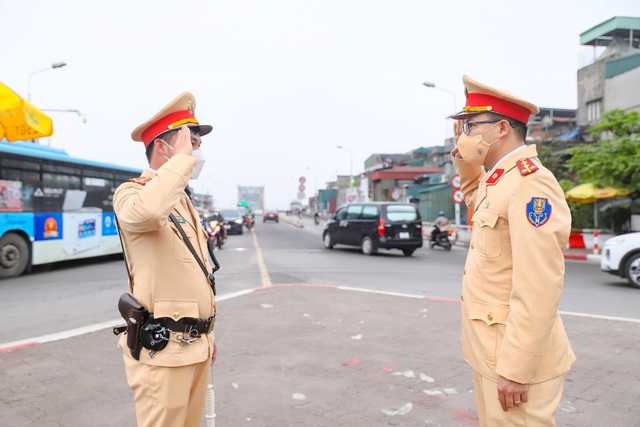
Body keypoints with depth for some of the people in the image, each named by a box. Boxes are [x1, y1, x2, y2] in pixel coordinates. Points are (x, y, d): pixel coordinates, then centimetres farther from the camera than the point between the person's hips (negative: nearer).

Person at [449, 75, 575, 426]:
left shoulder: (531, 184, -20)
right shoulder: (499, 180, 8)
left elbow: (538, 289, -25)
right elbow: (474, 198, 33)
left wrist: (515, 371, -22)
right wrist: (463, 155, 16)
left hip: (516, 358, -9)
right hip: (489, 350, 9)